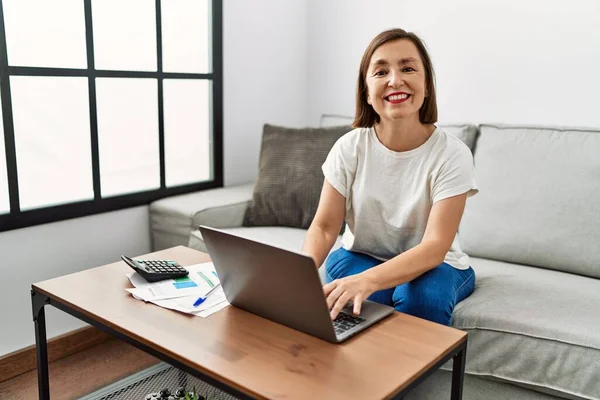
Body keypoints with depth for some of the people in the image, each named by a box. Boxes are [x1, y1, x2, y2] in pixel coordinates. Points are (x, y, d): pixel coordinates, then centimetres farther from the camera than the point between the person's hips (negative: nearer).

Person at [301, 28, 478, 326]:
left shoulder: (452, 154, -19)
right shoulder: (349, 148, -12)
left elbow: (435, 247, -26)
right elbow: (324, 227, -11)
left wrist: (367, 279, -44)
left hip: (433, 267, 0)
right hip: (360, 258, 1)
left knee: (423, 296, -33)